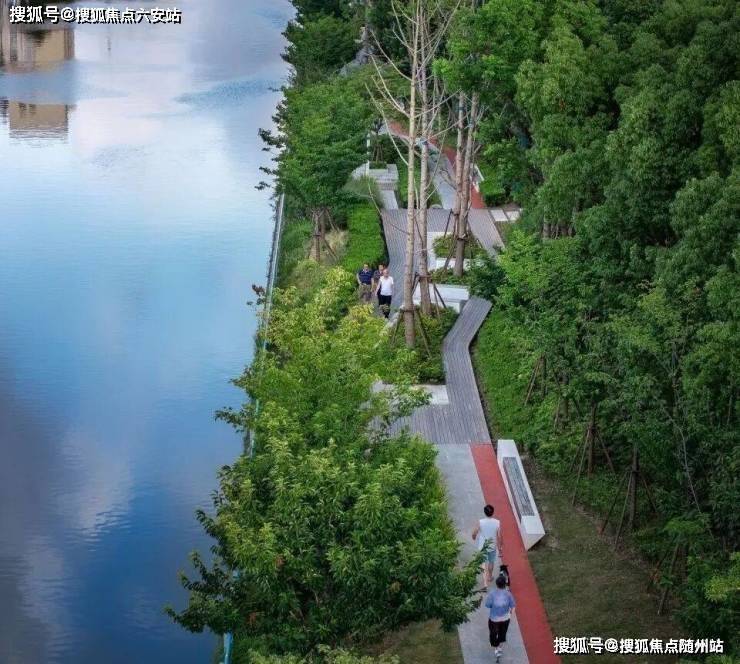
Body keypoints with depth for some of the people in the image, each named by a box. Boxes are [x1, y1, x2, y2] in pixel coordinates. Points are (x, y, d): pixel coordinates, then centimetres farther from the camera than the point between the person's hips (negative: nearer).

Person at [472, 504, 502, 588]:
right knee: (491, 562, 24)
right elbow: (499, 536, -13)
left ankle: (485, 582, -2)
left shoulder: (481, 522, -19)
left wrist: (474, 538, 12)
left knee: (484, 563, 7)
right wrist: (499, 546, 0)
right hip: (493, 546, 1)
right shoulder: (497, 523, -18)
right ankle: (490, 576, 45)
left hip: (483, 546, -1)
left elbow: (474, 533, -11)